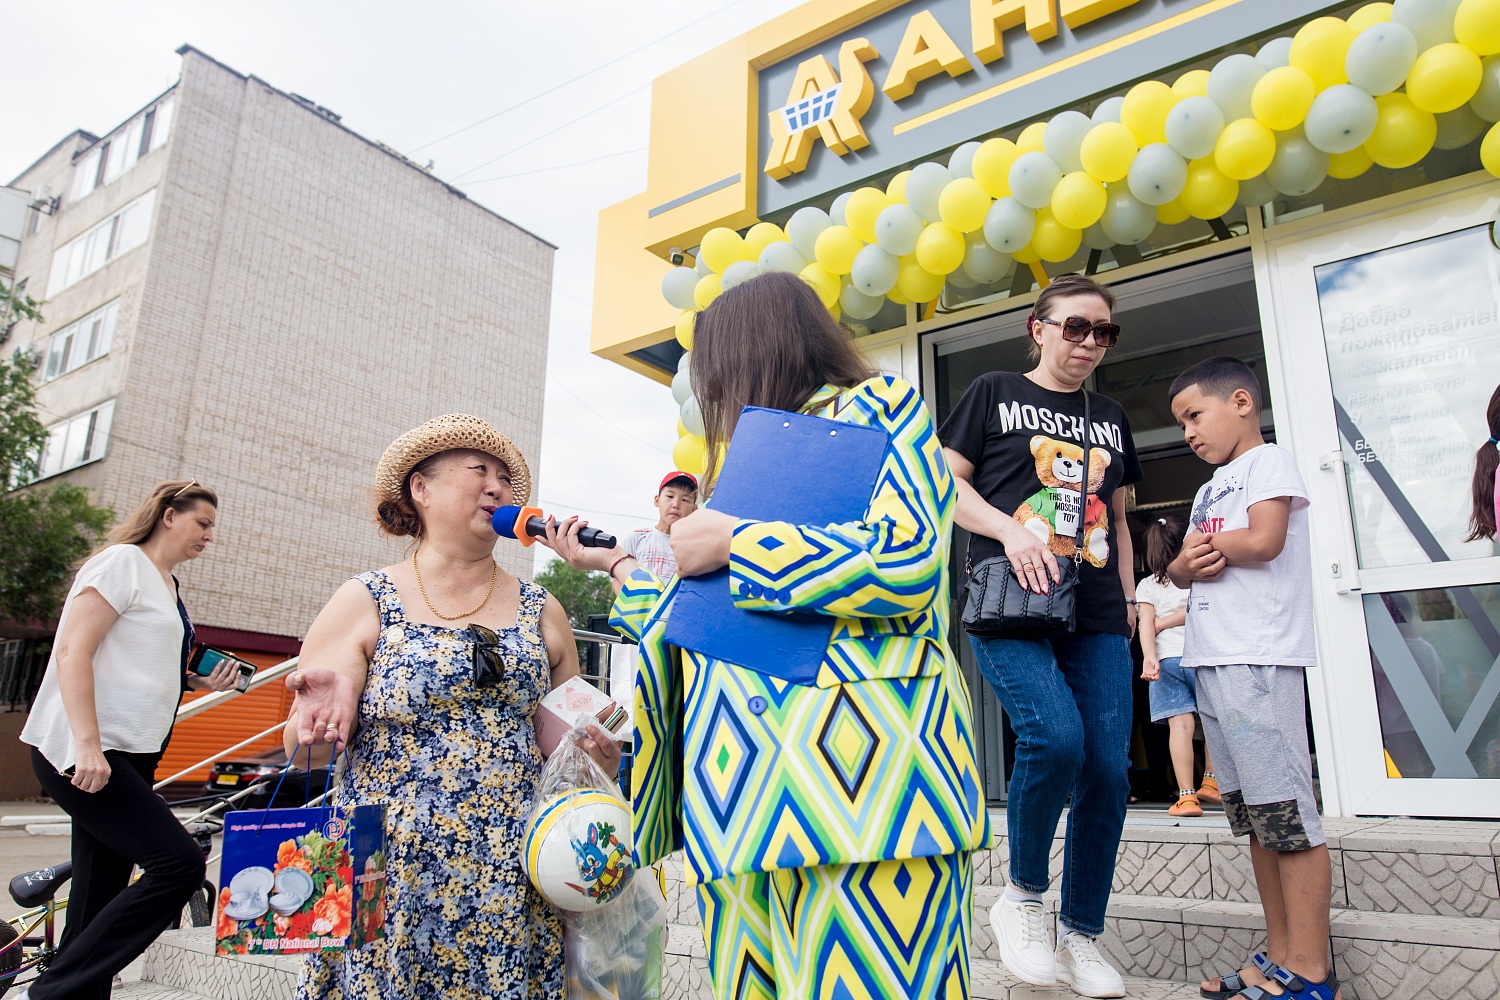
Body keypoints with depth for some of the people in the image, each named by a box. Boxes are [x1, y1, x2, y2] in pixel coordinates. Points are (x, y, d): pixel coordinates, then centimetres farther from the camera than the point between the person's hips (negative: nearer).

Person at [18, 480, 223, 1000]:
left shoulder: (168, 585, 19)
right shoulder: (123, 561, -7)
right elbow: (73, 651, -16)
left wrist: (204, 680, 12)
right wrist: (87, 745, -25)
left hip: (128, 756, 9)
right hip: (81, 753, -9)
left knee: (100, 900, 9)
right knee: (179, 863, -18)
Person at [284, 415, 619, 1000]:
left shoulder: (541, 611, 8)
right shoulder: (365, 601, 0)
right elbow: (301, 749, -3)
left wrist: (597, 754, -9)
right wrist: (324, 715, -25)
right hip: (390, 888, -2)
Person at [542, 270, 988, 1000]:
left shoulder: (881, 410, 5)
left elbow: (905, 562, -15)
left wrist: (732, 542, -6)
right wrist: (612, 563, 37)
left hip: (855, 772, -7)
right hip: (741, 786, 8)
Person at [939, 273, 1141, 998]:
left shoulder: (1109, 417, 23)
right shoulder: (995, 393, 8)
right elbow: (945, 484, 2)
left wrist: (1127, 593, 17)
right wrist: (1011, 529, -13)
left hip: (1097, 621, 5)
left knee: (1108, 770, -1)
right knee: (1055, 737, -24)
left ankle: (1081, 936, 16)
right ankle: (1022, 898, 1)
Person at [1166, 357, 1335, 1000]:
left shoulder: (1269, 461, -1)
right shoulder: (1210, 490, 25)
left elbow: (1263, 540, -16)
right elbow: (1177, 569, 20)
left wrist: (1207, 541, 0)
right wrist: (1187, 563, -2)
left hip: (1258, 658, -9)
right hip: (1210, 660, 9)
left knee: (1284, 810, -7)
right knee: (1253, 814, 11)